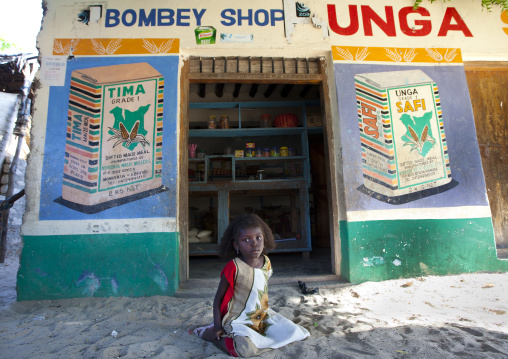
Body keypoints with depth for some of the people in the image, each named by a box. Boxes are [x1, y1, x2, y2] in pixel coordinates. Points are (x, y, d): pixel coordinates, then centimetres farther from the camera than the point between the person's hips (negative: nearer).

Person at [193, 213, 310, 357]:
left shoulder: (266, 262, 0)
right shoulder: (234, 267, -19)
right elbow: (218, 298, -9)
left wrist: (265, 312, 14)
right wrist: (217, 326, -11)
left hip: (262, 316, 6)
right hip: (239, 320, -6)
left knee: (296, 333, -3)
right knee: (246, 348, -32)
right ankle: (208, 334, -5)